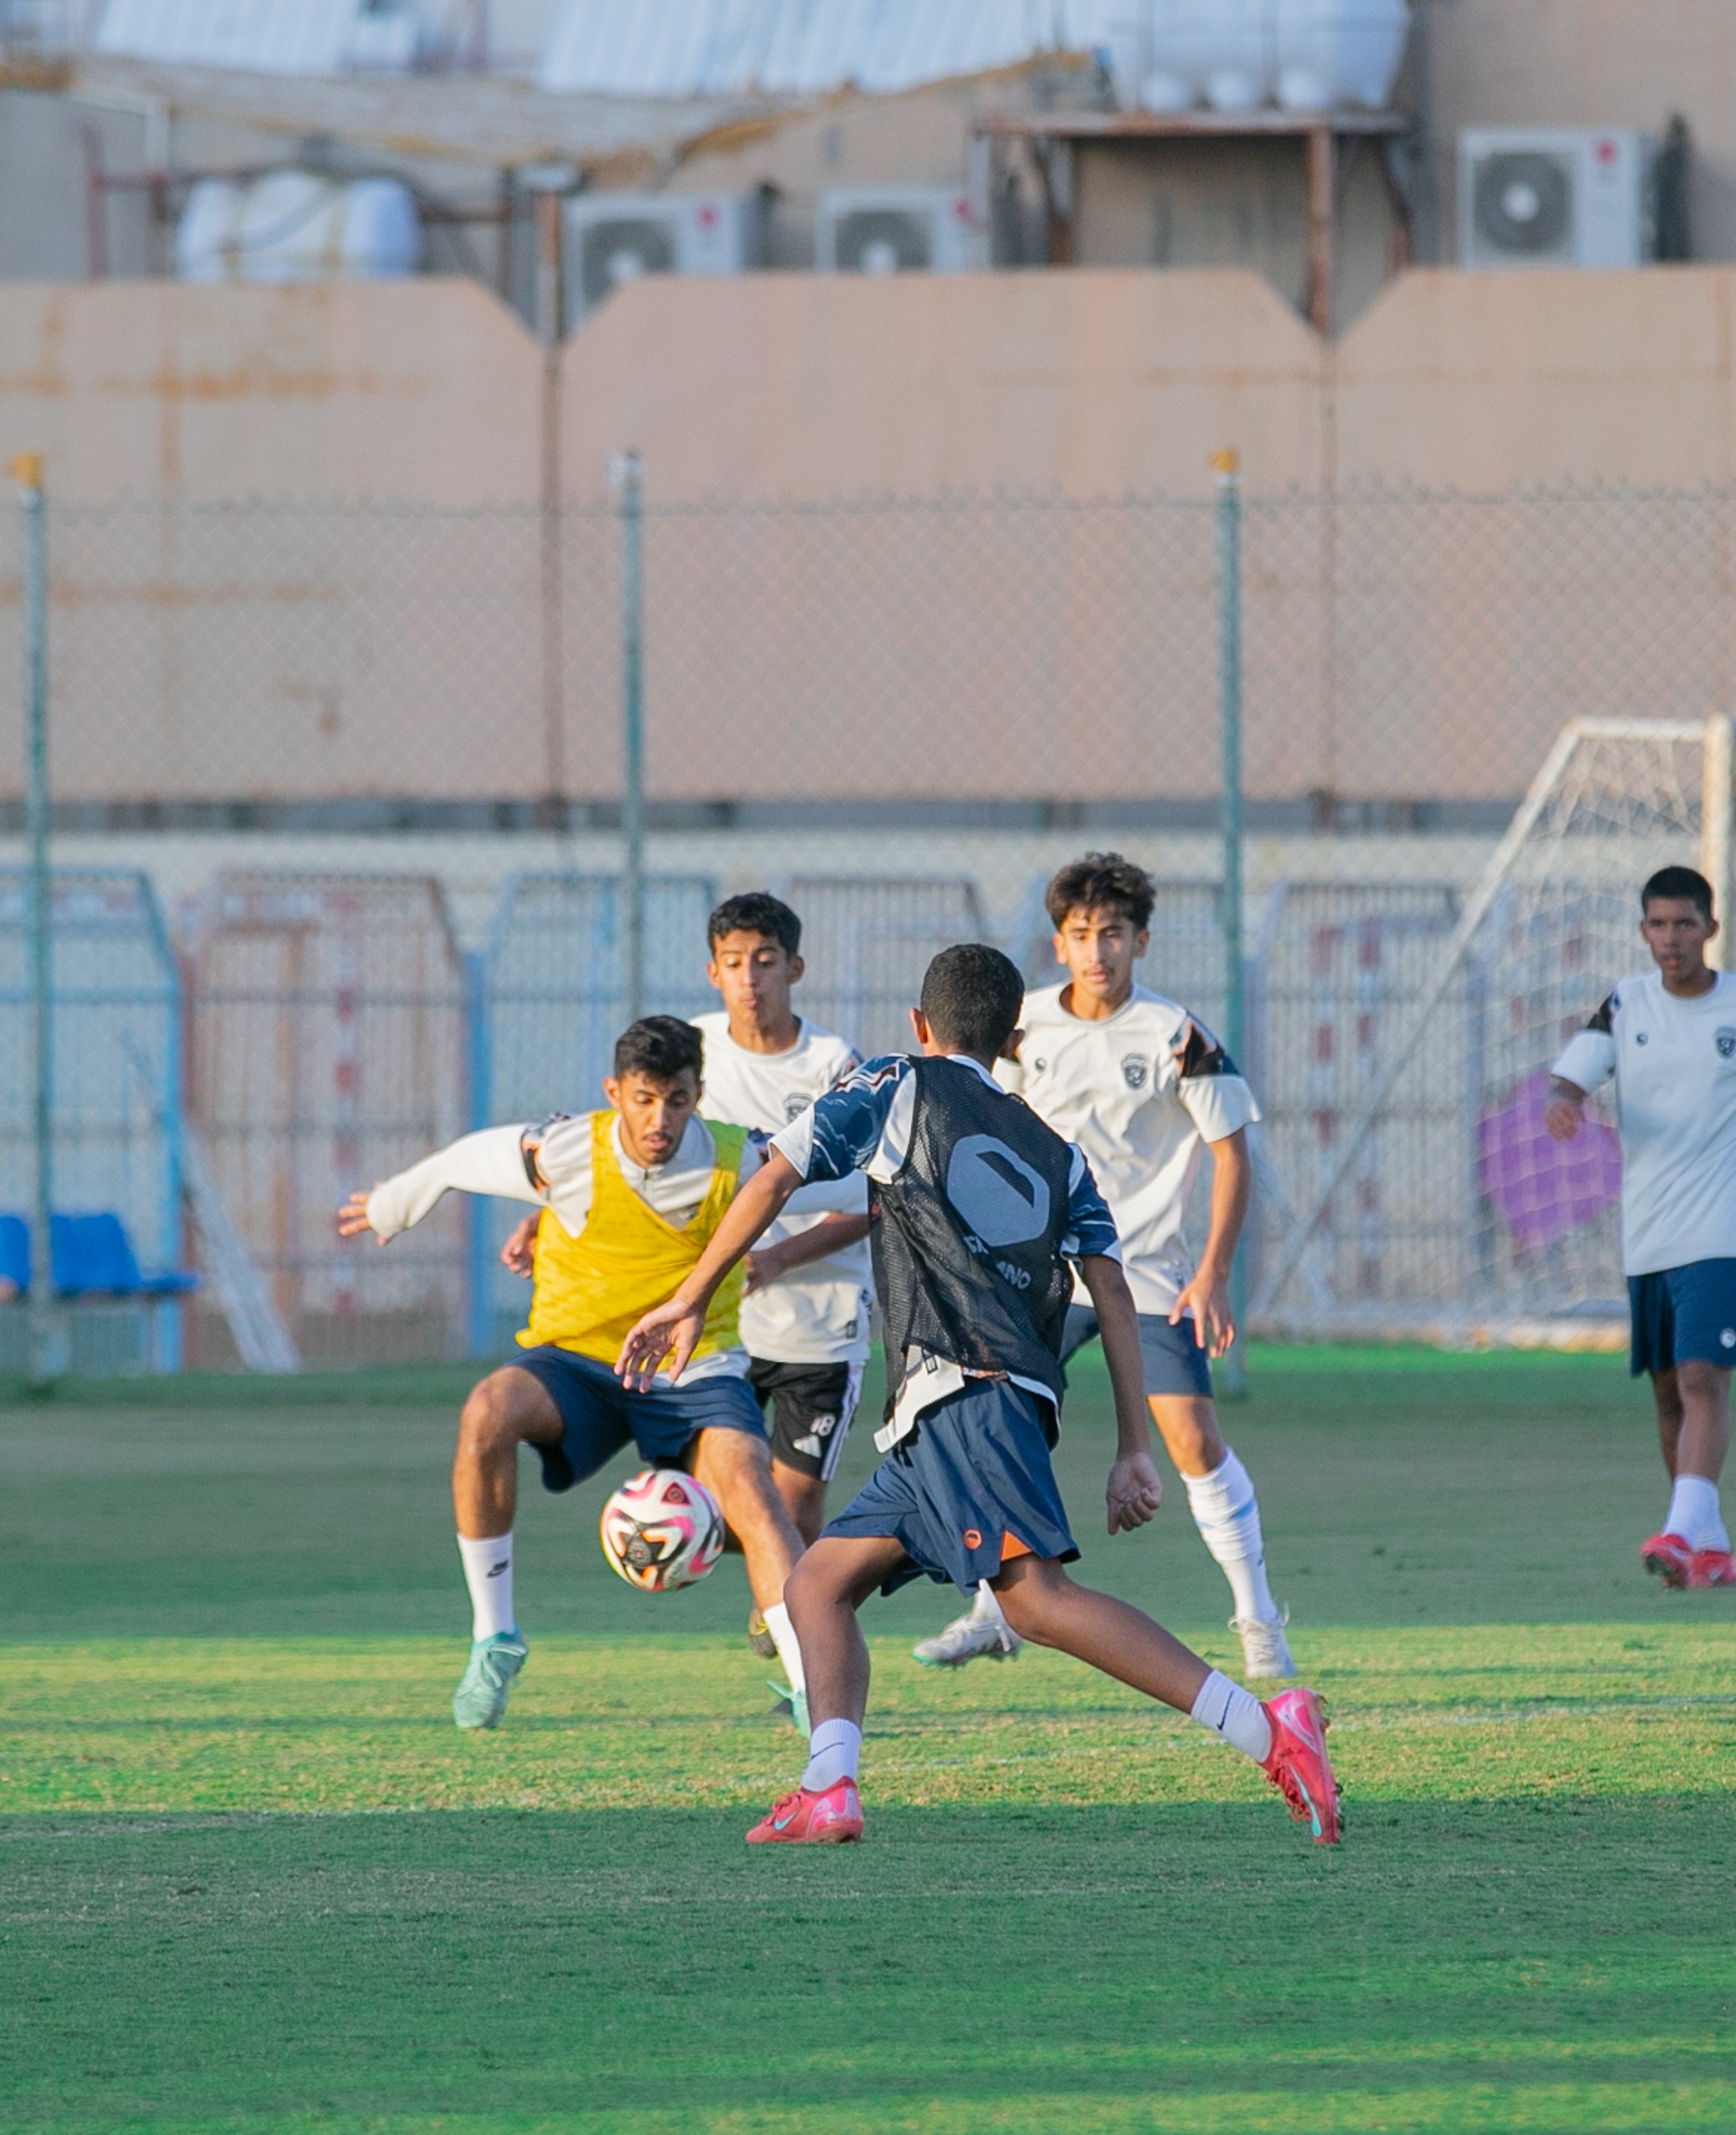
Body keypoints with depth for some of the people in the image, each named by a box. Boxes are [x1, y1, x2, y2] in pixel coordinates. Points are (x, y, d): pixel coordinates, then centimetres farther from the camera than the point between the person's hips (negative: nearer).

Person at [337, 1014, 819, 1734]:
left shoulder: (737, 1164, -16)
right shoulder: (562, 1155, -18)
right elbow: (462, 1162, 3)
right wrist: (386, 1210, 18)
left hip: (694, 1370, 0)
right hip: (575, 1360, 0)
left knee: (751, 1491, -27)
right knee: (488, 1413, -32)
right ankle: (494, 1637, -19)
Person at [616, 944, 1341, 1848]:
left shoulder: (896, 1090, 12)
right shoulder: (1054, 1154, 24)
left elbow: (772, 1180, 6)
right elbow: (1112, 1291, 14)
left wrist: (688, 1301, 14)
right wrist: (1133, 1452, 11)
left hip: (962, 1386, -7)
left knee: (1034, 1595, -22)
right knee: (820, 1581, 14)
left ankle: (1265, 1729, -33)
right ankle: (828, 1791, -6)